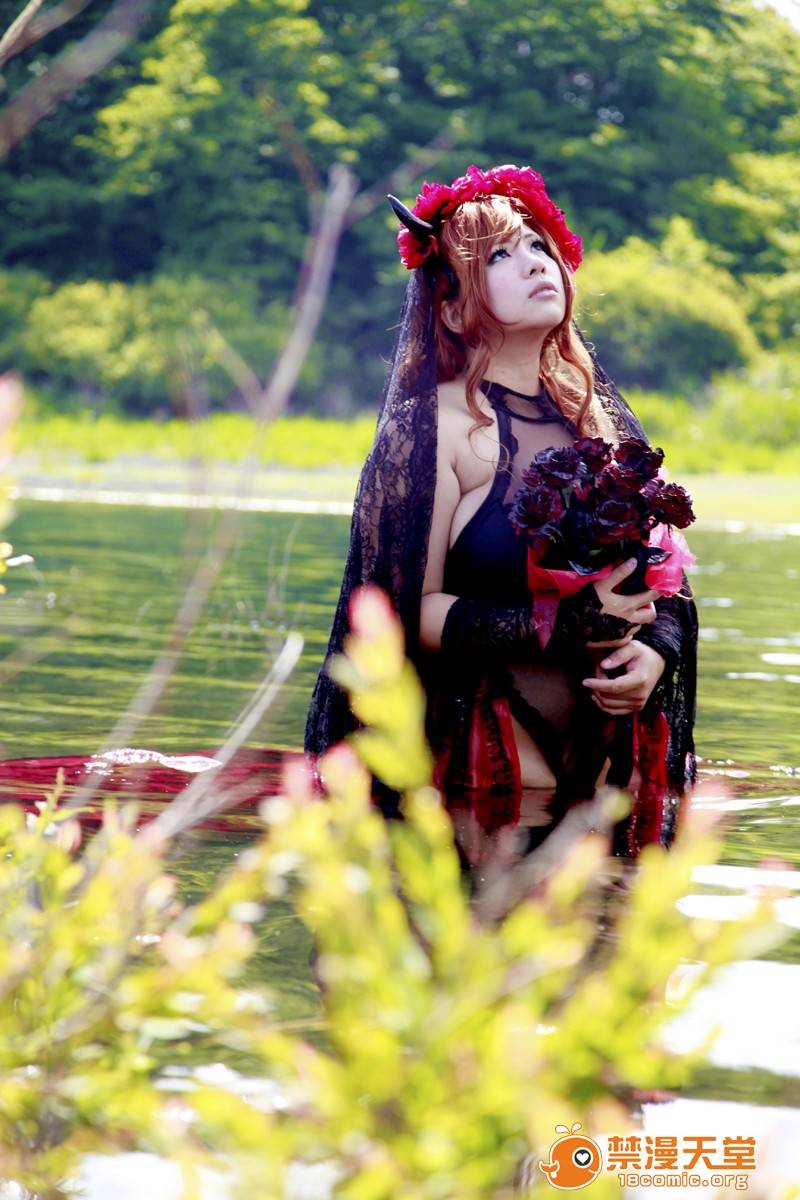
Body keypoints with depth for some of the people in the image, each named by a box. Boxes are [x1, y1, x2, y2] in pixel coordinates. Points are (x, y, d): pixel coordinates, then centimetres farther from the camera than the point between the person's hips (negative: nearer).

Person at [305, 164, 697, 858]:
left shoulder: (600, 417, 12)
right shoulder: (437, 425, -5)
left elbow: (666, 585, 16)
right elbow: (413, 613, -11)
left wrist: (655, 651, -6)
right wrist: (568, 625, -18)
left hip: (611, 769, 5)